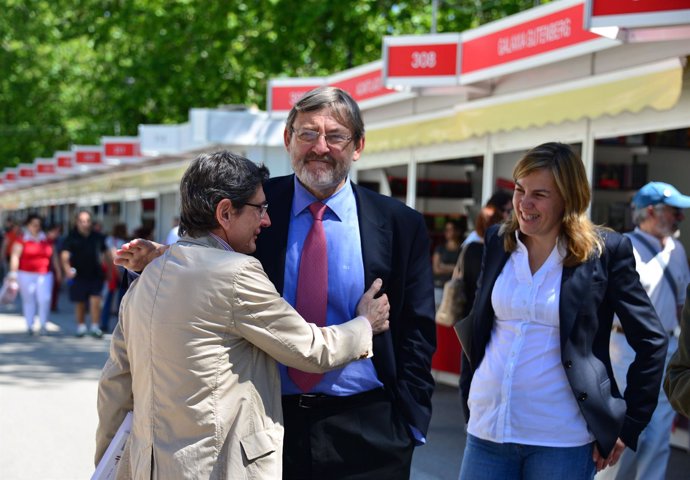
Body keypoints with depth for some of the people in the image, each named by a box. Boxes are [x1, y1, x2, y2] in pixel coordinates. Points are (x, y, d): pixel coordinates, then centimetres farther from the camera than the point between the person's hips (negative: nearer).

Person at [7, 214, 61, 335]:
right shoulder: (21, 240, -2)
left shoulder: (46, 240, 11)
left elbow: (53, 256, 18)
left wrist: (57, 270, 17)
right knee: (28, 300, 4)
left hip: (45, 275, 2)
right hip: (26, 275, -2)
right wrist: (13, 272, -17)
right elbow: (15, 256, -9)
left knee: (45, 299, -12)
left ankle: (43, 325, 0)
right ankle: (29, 326, 14)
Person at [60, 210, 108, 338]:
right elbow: (64, 255, -13)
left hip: (95, 275, 1)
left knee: (95, 301, -11)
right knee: (80, 304, 9)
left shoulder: (98, 237, 7)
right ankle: (81, 327, 24)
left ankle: (95, 327, -5)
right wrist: (67, 269, -31)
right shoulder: (72, 238, -2)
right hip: (78, 275, -1)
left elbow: (106, 253, 19)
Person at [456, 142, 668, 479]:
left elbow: (651, 341, -2)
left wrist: (628, 424, -4)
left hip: (561, 440, -3)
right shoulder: (497, 242, 6)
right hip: (487, 430, 4)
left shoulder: (605, 251, -5)